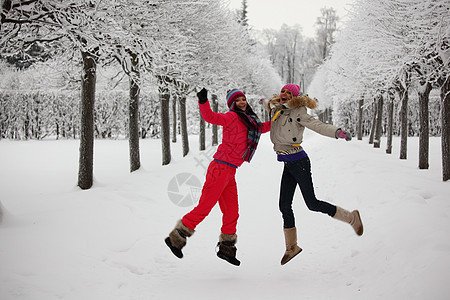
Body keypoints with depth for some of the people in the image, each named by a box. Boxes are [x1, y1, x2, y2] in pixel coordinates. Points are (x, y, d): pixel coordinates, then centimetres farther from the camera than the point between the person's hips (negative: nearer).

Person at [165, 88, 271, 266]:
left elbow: (261, 128, 38)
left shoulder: (248, 121, 18)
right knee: (204, 207, -8)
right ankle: (176, 238, 2)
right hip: (220, 169, -9)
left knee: (232, 213, 13)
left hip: (229, 174, 9)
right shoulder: (232, 117, -7)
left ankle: (226, 248, 27)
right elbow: (210, 117, -22)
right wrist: (203, 101, -36)